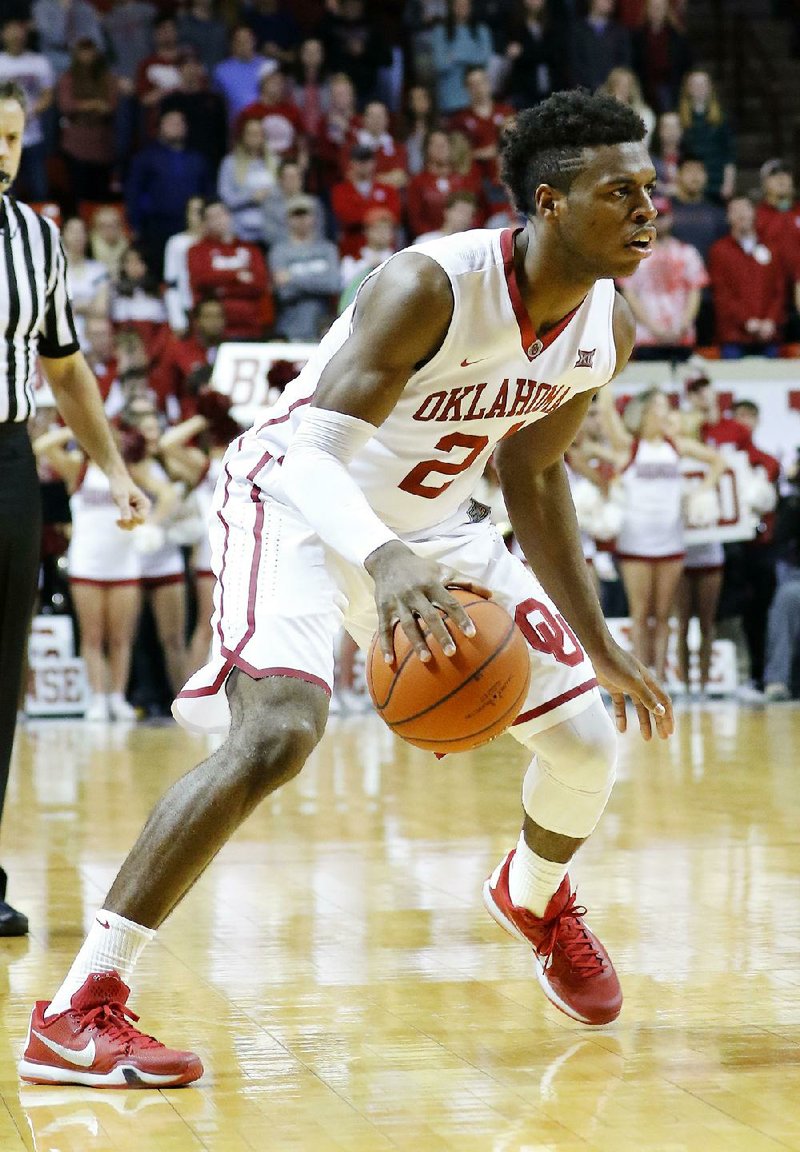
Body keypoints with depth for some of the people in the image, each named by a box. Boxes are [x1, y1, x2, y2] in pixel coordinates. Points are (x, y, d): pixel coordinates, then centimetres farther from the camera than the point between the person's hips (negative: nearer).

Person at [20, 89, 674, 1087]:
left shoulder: (607, 330, -7)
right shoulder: (431, 286, -30)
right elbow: (311, 455, -37)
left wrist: (601, 647, 9)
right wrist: (383, 563, -57)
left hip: (429, 522, 7)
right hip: (297, 504, -7)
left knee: (587, 736, 5)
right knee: (277, 732, -31)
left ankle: (534, 894, 43)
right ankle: (77, 1013, -27)